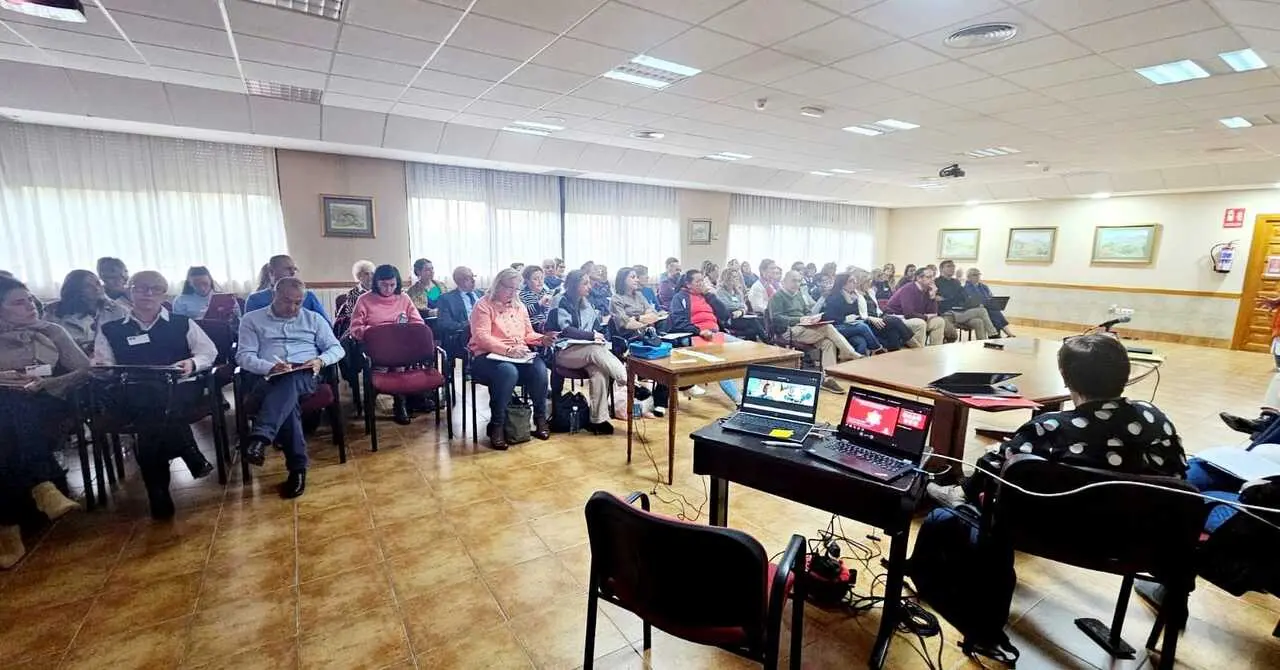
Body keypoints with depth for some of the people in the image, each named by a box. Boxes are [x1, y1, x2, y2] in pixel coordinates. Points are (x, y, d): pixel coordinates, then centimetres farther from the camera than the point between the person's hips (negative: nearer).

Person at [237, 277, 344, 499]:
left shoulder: (314, 319, 20)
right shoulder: (252, 319, 16)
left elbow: (336, 348, 15)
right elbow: (244, 356, 5)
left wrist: (321, 360, -8)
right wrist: (270, 367, -15)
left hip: (304, 376, 1)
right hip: (267, 378, 0)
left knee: (289, 381, -38)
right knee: (287, 398, -36)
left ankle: (259, 438, -56)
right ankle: (298, 467, -35)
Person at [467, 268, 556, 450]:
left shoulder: (519, 306, 19)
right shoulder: (483, 305, -2)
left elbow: (528, 335, 19)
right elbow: (482, 337, -14)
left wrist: (543, 339, -3)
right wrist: (508, 350, -26)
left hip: (519, 356, 5)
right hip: (487, 357, -5)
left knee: (539, 368, -27)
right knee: (508, 371, -39)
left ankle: (540, 418, -8)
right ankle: (496, 425, -24)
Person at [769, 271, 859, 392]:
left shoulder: (798, 295, 26)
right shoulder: (777, 296, 2)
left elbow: (807, 311, 27)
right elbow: (776, 317, -10)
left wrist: (811, 318, 1)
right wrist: (799, 319, -19)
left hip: (803, 328, 8)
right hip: (789, 331, -7)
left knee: (828, 343, -22)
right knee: (828, 328, -25)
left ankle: (827, 378, -29)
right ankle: (853, 356, -19)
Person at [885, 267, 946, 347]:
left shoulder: (927, 291, 6)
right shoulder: (908, 289, -19)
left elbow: (933, 313, 3)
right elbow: (908, 314, -29)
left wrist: (932, 296, -9)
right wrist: (926, 317, -12)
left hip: (915, 320, 9)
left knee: (939, 321, 1)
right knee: (920, 323, -32)